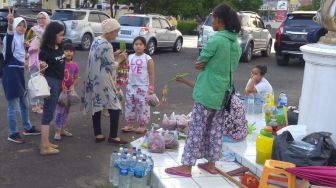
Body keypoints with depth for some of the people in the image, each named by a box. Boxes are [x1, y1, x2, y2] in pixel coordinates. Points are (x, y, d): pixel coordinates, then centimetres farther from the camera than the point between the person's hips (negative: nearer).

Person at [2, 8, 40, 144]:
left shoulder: (21, 39, 14)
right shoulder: (10, 38, -12)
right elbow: (9, 33, -38)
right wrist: (10, 23, -55)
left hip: (19, 72, 9)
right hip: (11, 73, -9)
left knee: (24, 103, 20)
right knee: (13, 106, -2)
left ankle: (27, 128, 35)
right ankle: (12, 134, 9)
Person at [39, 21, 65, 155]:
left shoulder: (59, 48, 7)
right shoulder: (45, 50, -15)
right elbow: (39, 66, -15)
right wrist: (40, 65, -32)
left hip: (59, 82, 8)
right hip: (50, 82, -8)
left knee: (50, 112, 13)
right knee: (48, 113, -6)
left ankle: (46, 142, 22)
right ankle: (44, 147, -1)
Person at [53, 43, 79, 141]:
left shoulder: (75, 65, 2)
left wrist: (72, 86, -8)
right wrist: (62, 87, -22)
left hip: (69, 91, 6)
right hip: (60, 90, -6)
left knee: (67, 110, 15)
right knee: (60, 110, -6)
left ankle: (62, 129, 28)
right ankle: (57, 131, 4)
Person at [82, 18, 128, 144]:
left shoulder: (96, 40, 9)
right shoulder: (107, 46, -19)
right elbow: (112, 66, -16)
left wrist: (113, 55, 13)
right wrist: (120, 59, 1)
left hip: (94, 81, 9)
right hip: (103, 82, -9)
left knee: (96, 106, 12)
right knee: (115, 107, -1)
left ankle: (98, 135, 19)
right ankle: (113, 136, 2)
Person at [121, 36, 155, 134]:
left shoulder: (148, 59, -8)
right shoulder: (130, 57, 5)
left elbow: (151, 74, -6)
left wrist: (151, 87, -9)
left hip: (143, 87, -5)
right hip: (131, 86, 5)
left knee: (142, 106, 1)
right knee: (129, 106, 10)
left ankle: (142, 126, 13)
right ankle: (129, 125, 21)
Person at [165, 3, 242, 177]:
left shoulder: (216, 39, -17)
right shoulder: (236, 42, 7)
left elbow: (199, 64, -10)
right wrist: (211, 64, 3)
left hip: (207, 92, -8)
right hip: (223, 92, 8)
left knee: (196, 128, -1)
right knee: (215, 129, 15)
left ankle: (186, 166, 6)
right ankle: (211, 163, 24)